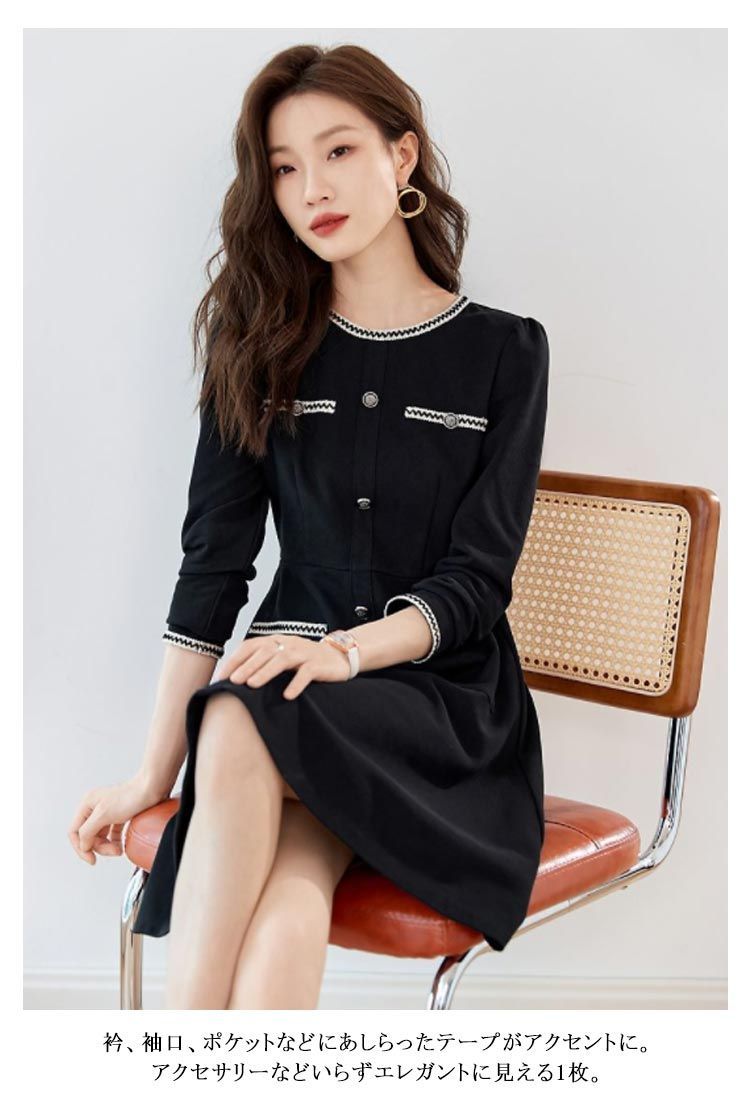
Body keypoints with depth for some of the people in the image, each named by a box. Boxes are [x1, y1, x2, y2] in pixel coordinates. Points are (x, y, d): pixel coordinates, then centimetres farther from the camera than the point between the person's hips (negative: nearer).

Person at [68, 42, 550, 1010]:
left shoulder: (504, 351, 1)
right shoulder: (259, 342, 6)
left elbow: (477, 578, -4)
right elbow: (212, 560, 0)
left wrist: (347, 650, -23)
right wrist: (154, 773, -5)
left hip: (443, 695, -1)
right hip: (293, 672, 2)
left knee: (241, 725, -34)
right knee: (287, 912, -32)